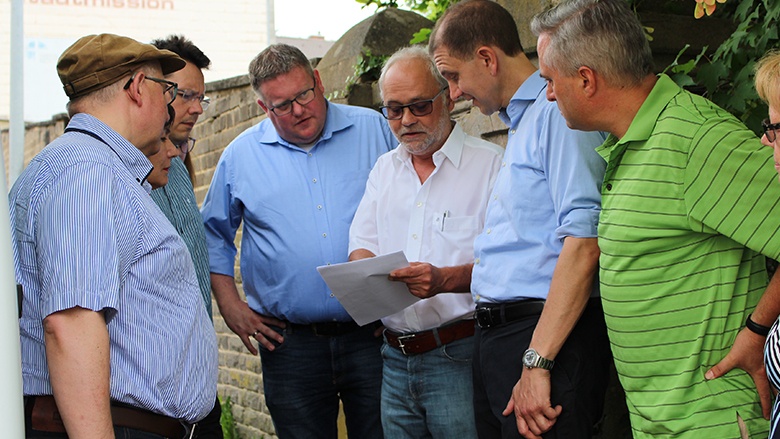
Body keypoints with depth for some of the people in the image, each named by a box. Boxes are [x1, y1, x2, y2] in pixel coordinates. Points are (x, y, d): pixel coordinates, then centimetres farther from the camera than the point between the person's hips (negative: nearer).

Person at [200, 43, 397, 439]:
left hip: (371, 334, 0)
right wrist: (230, 306, 6)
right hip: (290, 343, 1)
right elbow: (214, 235, 17)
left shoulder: (374, 129, 4)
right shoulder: (240, 156, 6)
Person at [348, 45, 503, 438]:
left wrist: (445, 279, -29)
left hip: (459, 358, -6)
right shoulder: (384, 168, 17)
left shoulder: (490, 163, -4)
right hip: (396, 358, 6)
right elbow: (362, 244, 14)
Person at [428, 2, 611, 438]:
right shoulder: (519, 121, 20)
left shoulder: (558, 111, -11)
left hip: (550, 336, -9)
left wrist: (537, 362, -24)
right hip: (495, 336, 10)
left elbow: (583, 243, -22)